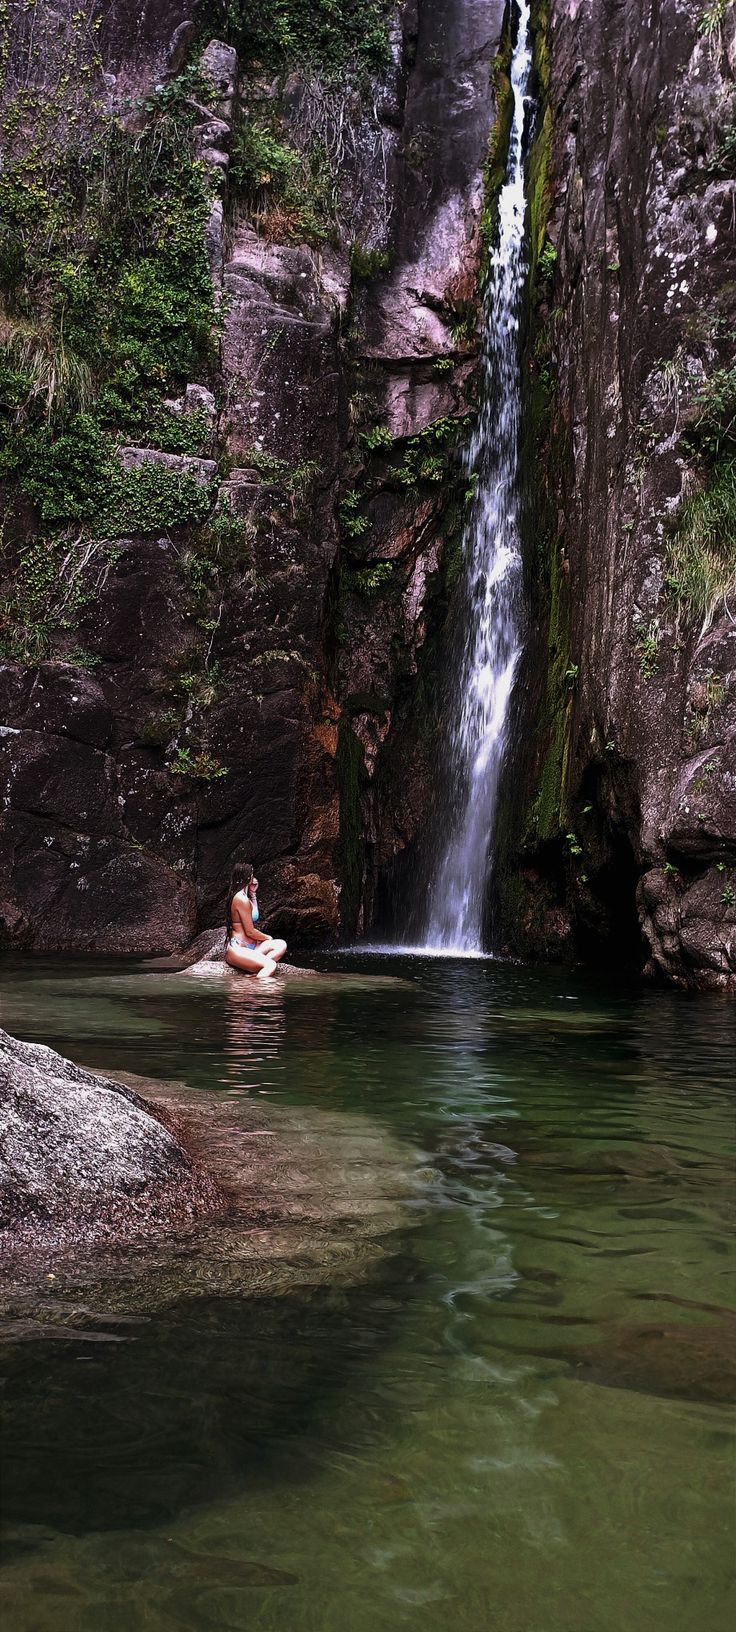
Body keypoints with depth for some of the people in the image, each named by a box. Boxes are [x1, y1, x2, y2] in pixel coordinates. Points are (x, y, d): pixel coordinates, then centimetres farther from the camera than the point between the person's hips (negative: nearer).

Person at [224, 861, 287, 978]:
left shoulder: (239, 896, 16)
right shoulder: (242, 899, -15)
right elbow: (250, 931, -14)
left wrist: (253, 894, 20)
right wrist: (268, 938, 6)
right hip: (237, 950, -10)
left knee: (281, 945, -3)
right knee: (271, 965, -29)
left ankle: (255, 972, -20)